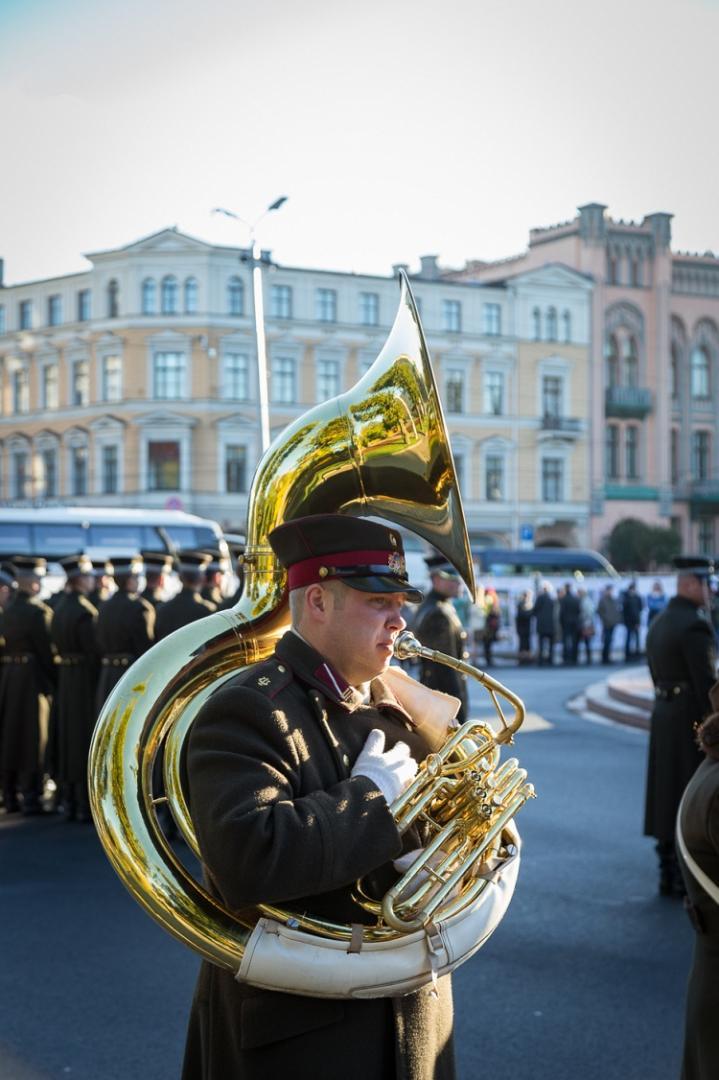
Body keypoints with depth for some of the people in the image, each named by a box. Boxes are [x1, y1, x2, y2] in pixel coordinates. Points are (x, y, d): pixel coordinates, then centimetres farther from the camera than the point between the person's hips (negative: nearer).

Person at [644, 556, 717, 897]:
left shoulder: (659, 622, 13)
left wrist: (668, 705, 16)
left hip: (663, 714, 9)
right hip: (691, 717, -9)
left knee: (667, 793, 12)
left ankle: (669, 875, 18)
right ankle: (687, 878, 1)